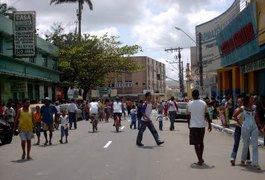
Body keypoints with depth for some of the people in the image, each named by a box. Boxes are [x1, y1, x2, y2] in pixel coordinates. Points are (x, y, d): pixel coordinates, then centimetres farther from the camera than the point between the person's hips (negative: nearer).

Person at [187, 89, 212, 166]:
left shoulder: (189, 104, -5)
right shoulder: (203, 103, -1)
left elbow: (189, 116, 3)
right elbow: (207, 115, 1)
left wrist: (189, 124, 17)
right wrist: (209, 124, 9)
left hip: (193, 125, -3)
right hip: (202, 125, 3)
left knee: (196, 143, 1)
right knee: (201, 142, 18)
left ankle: (200, 160, -3)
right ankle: (201, 159, 26)